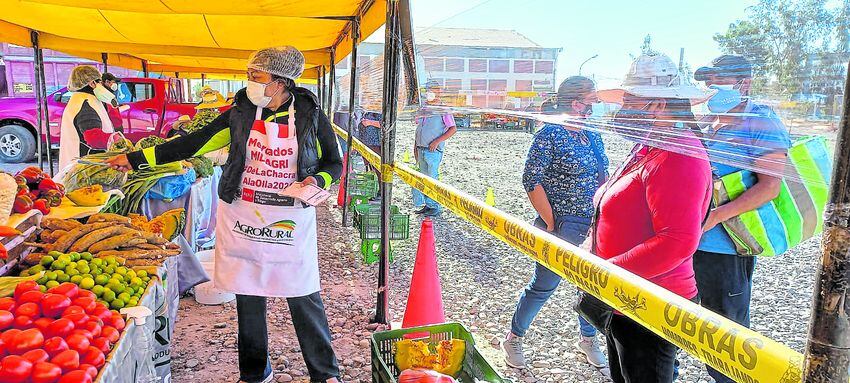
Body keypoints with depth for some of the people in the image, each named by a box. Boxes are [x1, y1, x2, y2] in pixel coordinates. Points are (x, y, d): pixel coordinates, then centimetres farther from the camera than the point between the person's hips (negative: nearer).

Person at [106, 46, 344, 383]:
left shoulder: (310, 115, -4)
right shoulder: (240, 113, 2)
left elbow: (333, 162, 5)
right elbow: (193, 143, 4)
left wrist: (317, 181, -16)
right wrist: (137, 158, 2)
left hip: (292, 219, -2)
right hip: (242, 216, 3)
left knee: (304, 298, 1)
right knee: (248, 297, 10)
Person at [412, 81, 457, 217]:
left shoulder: (443, 110, -8)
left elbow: (453, 129, -12)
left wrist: (437, 141, -17)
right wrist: (415, 147, 15)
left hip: (433, 151, -7)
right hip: (421, 150, 7)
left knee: (432, 179, -4)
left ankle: (435, 207, 6)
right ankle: (426, 205, 21)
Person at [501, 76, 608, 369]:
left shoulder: (594, 136, 9)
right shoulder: (550, 134, -13)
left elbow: (603, 179, 16)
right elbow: (531, 181, -16)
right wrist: (551, 224, -15)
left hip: (596, 226, 7)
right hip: (563, 226, -7)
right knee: (543, 287, 3)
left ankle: (588, 339, 39)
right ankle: (513, 339, 23)